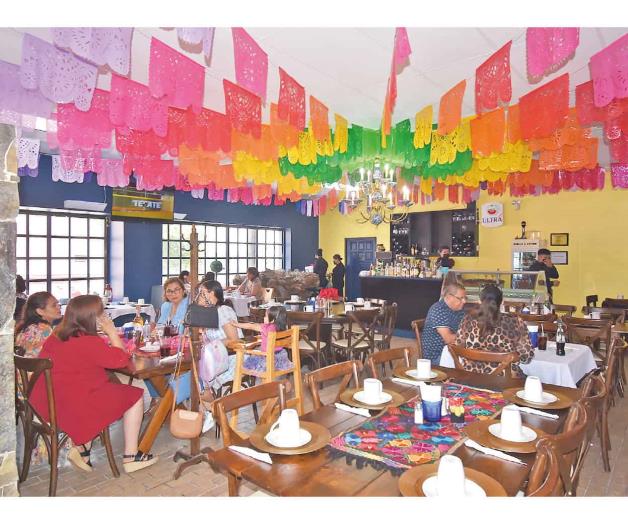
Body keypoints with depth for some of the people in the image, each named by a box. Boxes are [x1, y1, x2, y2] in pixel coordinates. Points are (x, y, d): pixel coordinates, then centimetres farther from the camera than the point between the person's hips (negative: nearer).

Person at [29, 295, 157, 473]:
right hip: (75, 405, -9)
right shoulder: (89, 343, -21)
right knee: (135, 397, 3)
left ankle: (82, 447, 20)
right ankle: (131, 457, 10)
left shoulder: (56, 337, 6)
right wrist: (112, 333, -8)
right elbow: (121, 359, -14)